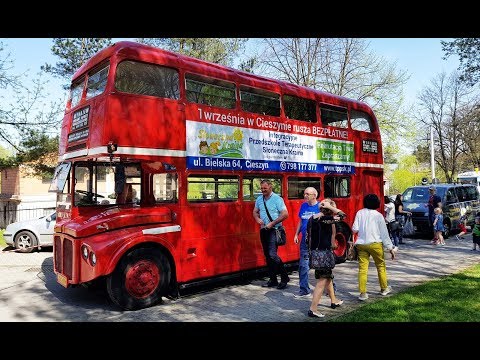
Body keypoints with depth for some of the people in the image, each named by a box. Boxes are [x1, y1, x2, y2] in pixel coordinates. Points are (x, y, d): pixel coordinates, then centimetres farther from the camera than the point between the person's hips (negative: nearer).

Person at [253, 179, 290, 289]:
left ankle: (284, 278, 2)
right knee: (267, 256, 10)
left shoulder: (277, 198, -10)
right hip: (263, 230, 7)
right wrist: (257, 219, -4)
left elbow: (285, 214, -14)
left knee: (272, 254, -15)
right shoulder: (259, 199, 8)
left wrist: (272, 223, -17)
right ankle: (273, 280, 22)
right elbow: (255, 211, 19)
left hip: (274, 230, -7)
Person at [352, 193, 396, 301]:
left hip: (361, 244, 1)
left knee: (362, 268, 3)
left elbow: (354, 230, -2)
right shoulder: (378, 215, -2)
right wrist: (390, 248, 2)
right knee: (381, 266, 18)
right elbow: (384, 233, -2)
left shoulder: (360, 213, 2)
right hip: (375, 244, -1)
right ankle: (384, 289, 33)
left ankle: (362, 293, 2)